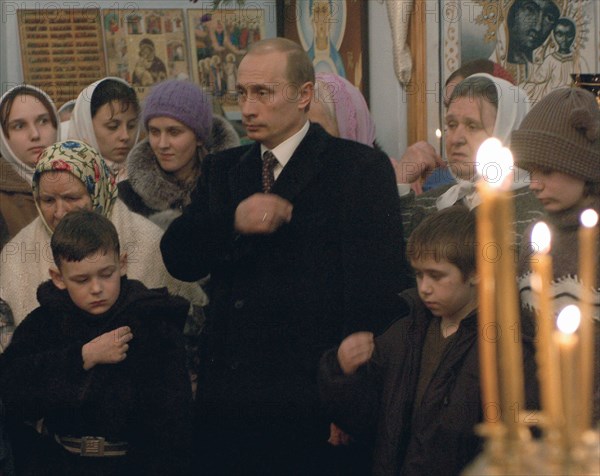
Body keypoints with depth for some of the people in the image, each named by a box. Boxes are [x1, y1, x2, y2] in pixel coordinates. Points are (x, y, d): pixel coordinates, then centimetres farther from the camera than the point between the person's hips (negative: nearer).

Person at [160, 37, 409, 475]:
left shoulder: (361, 168, -1)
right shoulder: (222, 170, 16)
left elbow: (379, 286, -7)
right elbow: (177, 258, 6)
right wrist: (233, 222, -14)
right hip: (225, 405, 5)